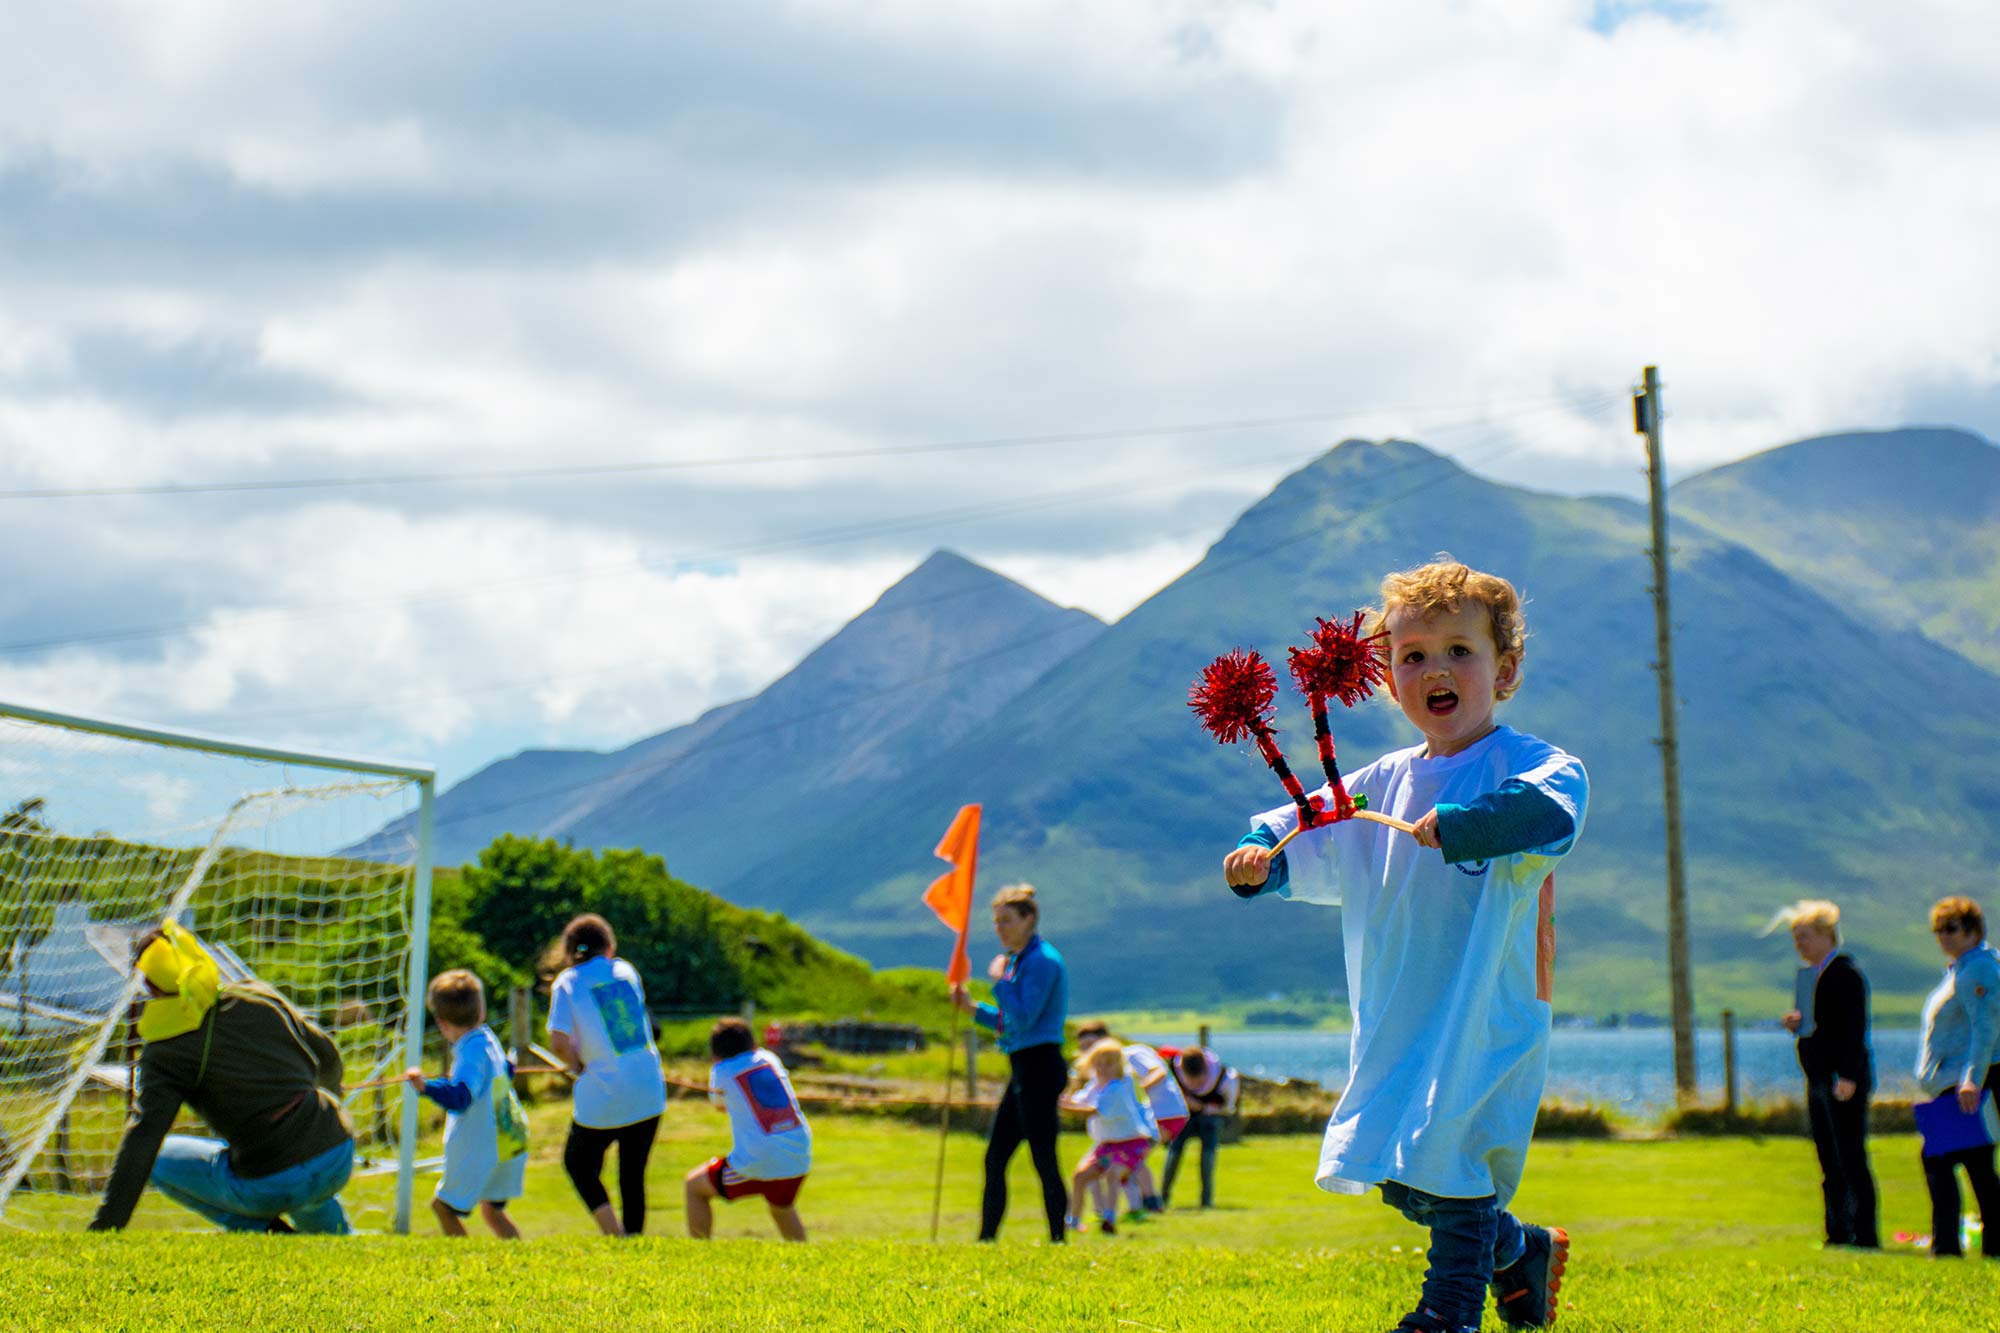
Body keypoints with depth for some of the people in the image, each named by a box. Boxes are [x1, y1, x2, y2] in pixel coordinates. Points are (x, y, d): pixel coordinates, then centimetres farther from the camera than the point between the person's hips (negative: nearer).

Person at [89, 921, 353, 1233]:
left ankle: (261, 1227, 4)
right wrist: (329, 1091, 42)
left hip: (268, 1189, -5)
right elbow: (327, 1056, 18)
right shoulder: (258, 997, 4)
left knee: (159, 1159, 16)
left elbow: (144, 1137, -17)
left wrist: (106, 1226, -17)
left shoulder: (164, 1051, -9)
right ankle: (335, 1235, 29)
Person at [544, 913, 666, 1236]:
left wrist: (577, 1065, 6)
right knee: (632, 1174, 16)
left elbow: (559, 1043, -13)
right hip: (649, 1092, 3)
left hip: (602, 1097, -3)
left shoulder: (567, 983, -4)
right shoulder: (625, 970, 8)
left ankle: (616, 1233, 1)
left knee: (577, 1162, 17)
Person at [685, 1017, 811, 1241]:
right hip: (799, 1160, 5)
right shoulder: (768, 1058, 10)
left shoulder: (721, 1071, 0)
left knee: (694, 1186, 16)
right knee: (783, 1209, 34)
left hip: (756, 1164, -5)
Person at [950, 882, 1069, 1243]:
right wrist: (970, 1006, 11)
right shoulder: (1020, 960, 16)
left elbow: (1024, 1019, -21)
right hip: (1023, 1068, 10)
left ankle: (1058, 1241, -3)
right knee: (995, 1159, 11)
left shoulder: (1042, 960, -13)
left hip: (1039, 1066, -10)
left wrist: (1000, 979, -12)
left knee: (1043, 1160, -7)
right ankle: (986, 1240, 15)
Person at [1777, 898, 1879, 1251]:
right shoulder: (1810, 974, 16)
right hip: (1819, 1081, 9)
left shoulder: (1846, 974, -11)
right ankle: (1838, 1231, 15)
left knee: (1851, 1159, -9)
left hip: (1844, 1080, -9)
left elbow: (1855, 1028, -17)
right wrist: (1798, 1023, 3)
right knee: (1829, 1162, 10)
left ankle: (1864, 1233, -7)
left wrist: (1848, 1077, -22)